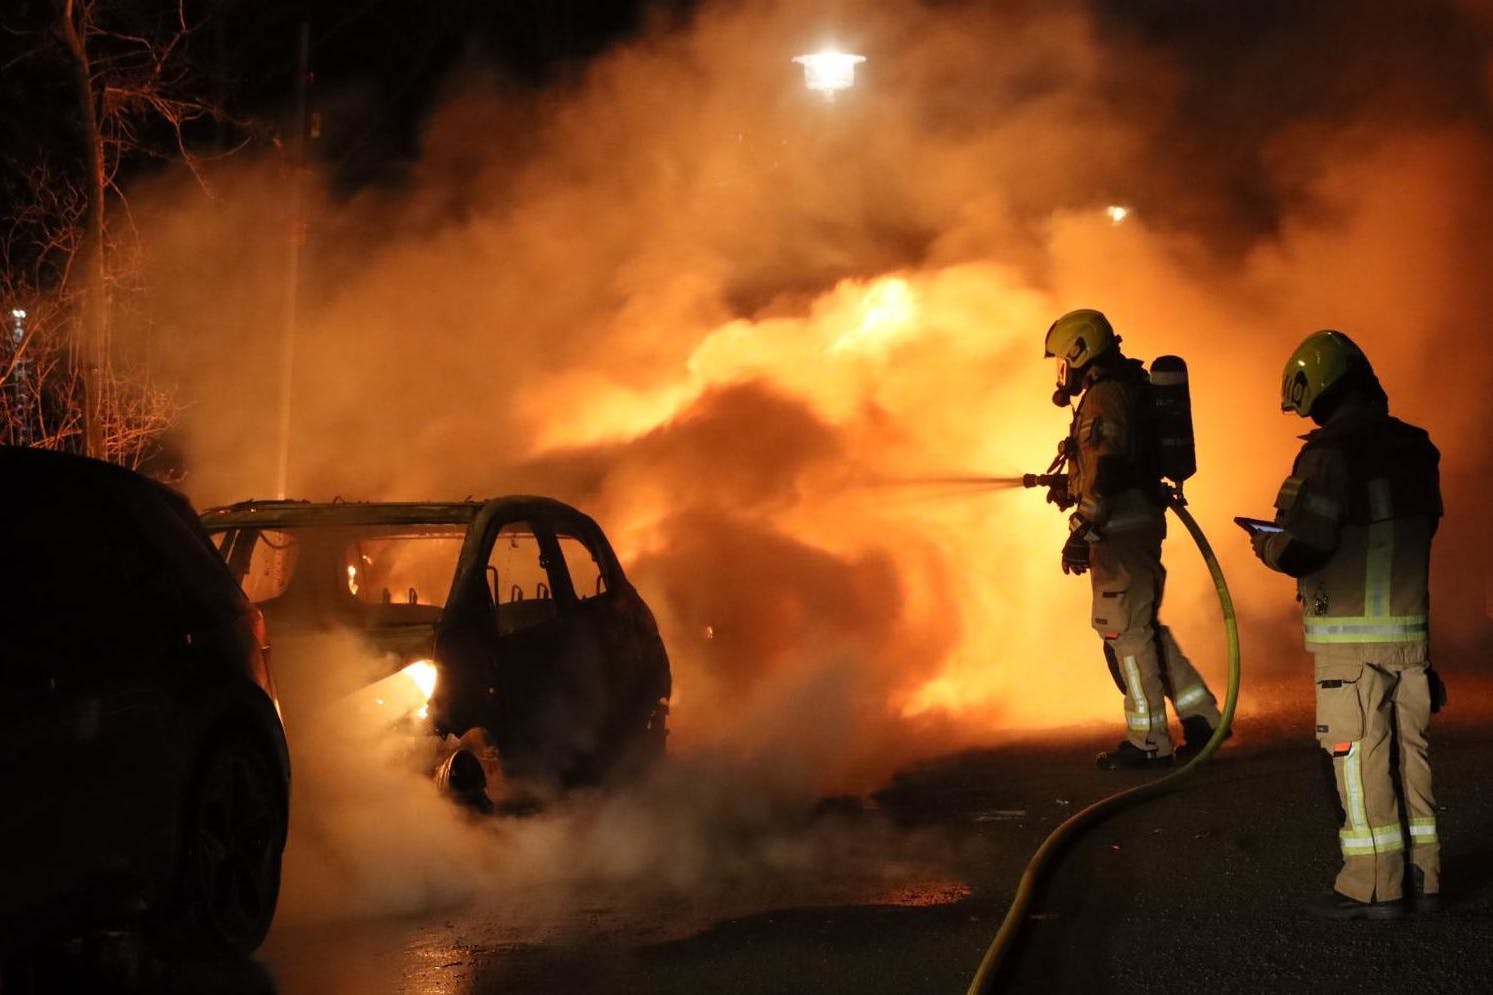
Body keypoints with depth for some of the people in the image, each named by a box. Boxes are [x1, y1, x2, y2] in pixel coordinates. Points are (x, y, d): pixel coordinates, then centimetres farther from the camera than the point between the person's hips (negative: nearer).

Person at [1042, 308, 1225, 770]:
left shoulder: (1104, 397, -14)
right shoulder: (1127, 390, 19)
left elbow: (1105, 470, -23)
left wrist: (1082, 532, -26)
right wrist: (1068, 484, 30)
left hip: (1121, 526, -10)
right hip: (1141, 522, 10)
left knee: (1125, 631, -4)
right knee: (1142, 626, 16)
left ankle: (1148, 741, 0)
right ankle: (1200, 716, 16)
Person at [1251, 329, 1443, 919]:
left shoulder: (1332, 453, -15)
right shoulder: (1414, 449, 9)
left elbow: (1301, 550, -19)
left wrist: (1266, 546, 4)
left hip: (1351, 637, -7)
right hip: (1410, 627, 7)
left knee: (1359, 756, -1)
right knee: (1408, 750, 13)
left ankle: (1372, 887, 2)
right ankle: (1423, 877, 19)